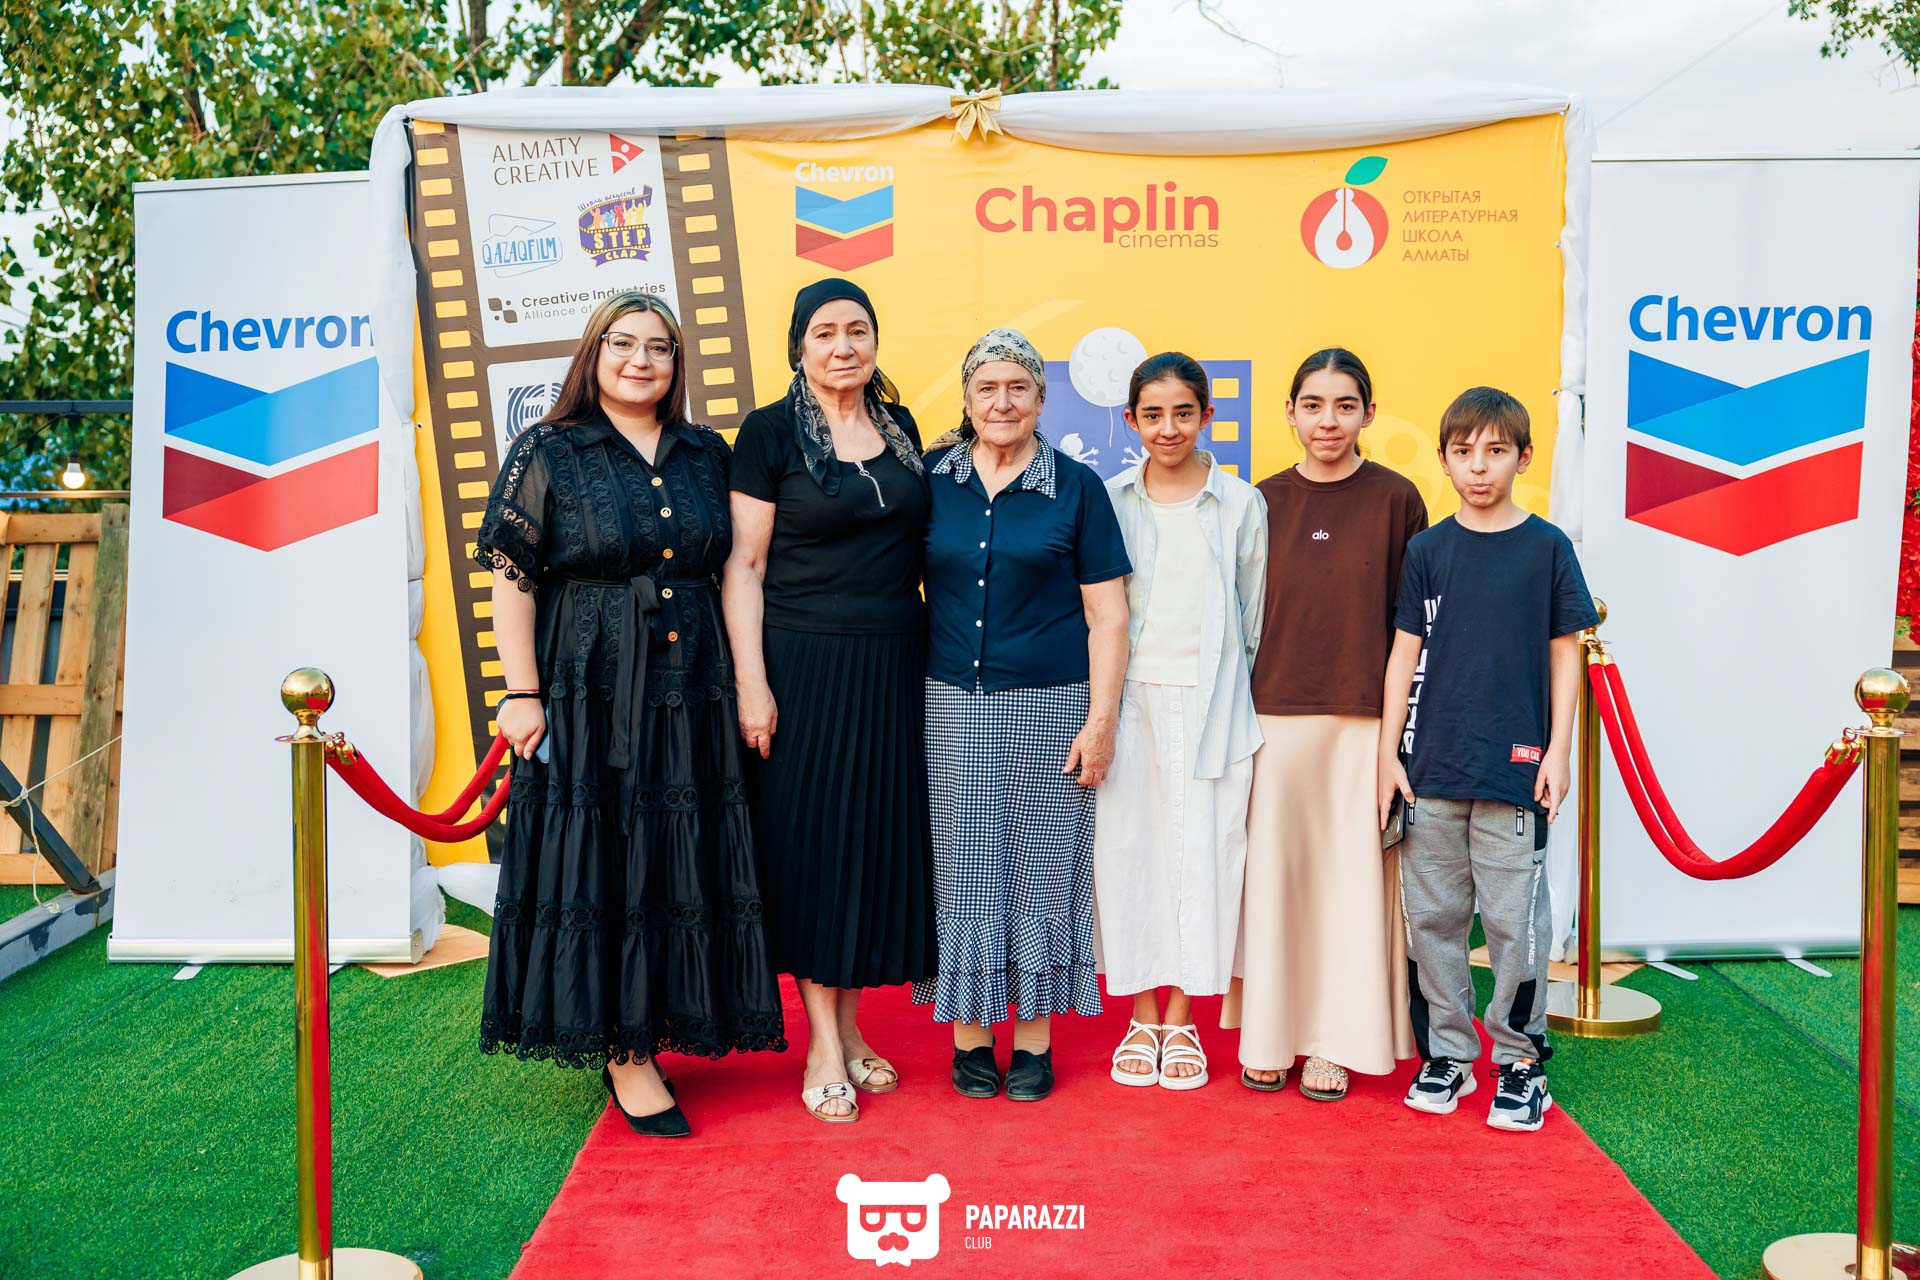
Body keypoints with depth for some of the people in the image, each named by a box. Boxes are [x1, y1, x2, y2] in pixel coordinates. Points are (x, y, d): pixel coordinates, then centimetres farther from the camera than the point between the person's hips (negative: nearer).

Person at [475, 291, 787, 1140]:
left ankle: (652, 1031, 21)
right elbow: (511, 581, -5)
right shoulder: (547, 454, 0)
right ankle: (621, 1051, 8)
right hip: (588, 697, -4)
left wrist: (744, 682, 11)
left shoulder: (707, 455, 12)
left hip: (689, 700, 4)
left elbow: (730, 572, 17)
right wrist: (522, 693, -12)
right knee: (599, 867, -1)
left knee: (682, 867, 7)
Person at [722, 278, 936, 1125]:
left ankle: (850, 1026, 24)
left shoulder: (899, 427, 10)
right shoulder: (770, 433, -4)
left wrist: (934, 654, 11)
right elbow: (742, 565, -7)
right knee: (809, 839, 1)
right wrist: (752, 683, -13)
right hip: (805, 666, -5)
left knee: (878, 834, 9)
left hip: (894, 666, 5)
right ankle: (822, 1046, 12)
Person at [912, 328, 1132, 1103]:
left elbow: (1106, 615, 0)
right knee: (962, 869, 6)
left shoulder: (1076, 488, 1)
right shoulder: (931, 479, 5)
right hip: (951, 705, 2)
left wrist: (1100, 721, -6)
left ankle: (1034, 1039, 17)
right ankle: (968, 1034, 18)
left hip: (1047, 706, -1)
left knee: (1041, 867, 5)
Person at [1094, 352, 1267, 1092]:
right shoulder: (1109, 501, 5)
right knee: (1128, 849, 2)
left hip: (1209, 702, -1)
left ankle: (1181, 1022, 14)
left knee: (1201, 853, 0)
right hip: (1129, 699, 1)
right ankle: (1141, 1018, 16)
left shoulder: (1241, 504, 4)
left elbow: (1254, 615, 8)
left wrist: (1242, 704, 5)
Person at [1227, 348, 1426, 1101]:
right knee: (1273, 872, 5)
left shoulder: (1395, 499, 0)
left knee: (1352, 873, 3)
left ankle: (1335, 1043, 17)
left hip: (1363, 720, -1)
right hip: (1274, 716, 2)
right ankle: (1269, 1034, 20)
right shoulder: (1265, 502, 6)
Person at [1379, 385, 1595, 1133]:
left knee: (1514, 919, 1)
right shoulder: (1428, 550, 6)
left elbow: (1564, 653, 4)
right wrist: (1388, 753, 3)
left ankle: (1520, 1056, 17)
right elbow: (1405, 655, 7)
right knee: (1432, 916, 8)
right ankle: (1446, 1052, 21)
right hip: (1430, 765, 2)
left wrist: (1558, 749, -2)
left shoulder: (1546, 548, 1)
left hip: (1514, 767, -2)